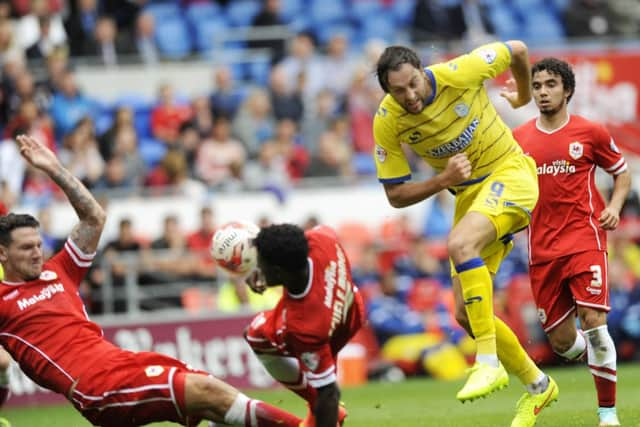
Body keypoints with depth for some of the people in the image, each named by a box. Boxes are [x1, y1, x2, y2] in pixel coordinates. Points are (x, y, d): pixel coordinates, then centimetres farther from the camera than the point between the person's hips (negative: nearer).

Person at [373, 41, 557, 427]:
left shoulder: (459, 73, -22)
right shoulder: (387, 122, -13)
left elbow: (517, 50, -3)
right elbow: (396, 196, -6)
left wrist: (524, 95, 15)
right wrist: (443, 181, -22)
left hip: (509, 174, -5)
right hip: (468, 193, 5)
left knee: (460, 244, -35)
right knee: (466, 314, 0)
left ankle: (489, 364, -34)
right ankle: (536, 385, 21)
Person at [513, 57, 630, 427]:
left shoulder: (590, 133, 0)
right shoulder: (520, 139, 8)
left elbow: (622, 172, 12)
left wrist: (615, 206, -6)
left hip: (585, 239, -3)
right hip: (543, 250, 3)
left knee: (593, 320, -18)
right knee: (560, 340, 2)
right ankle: (603, 359, 36)